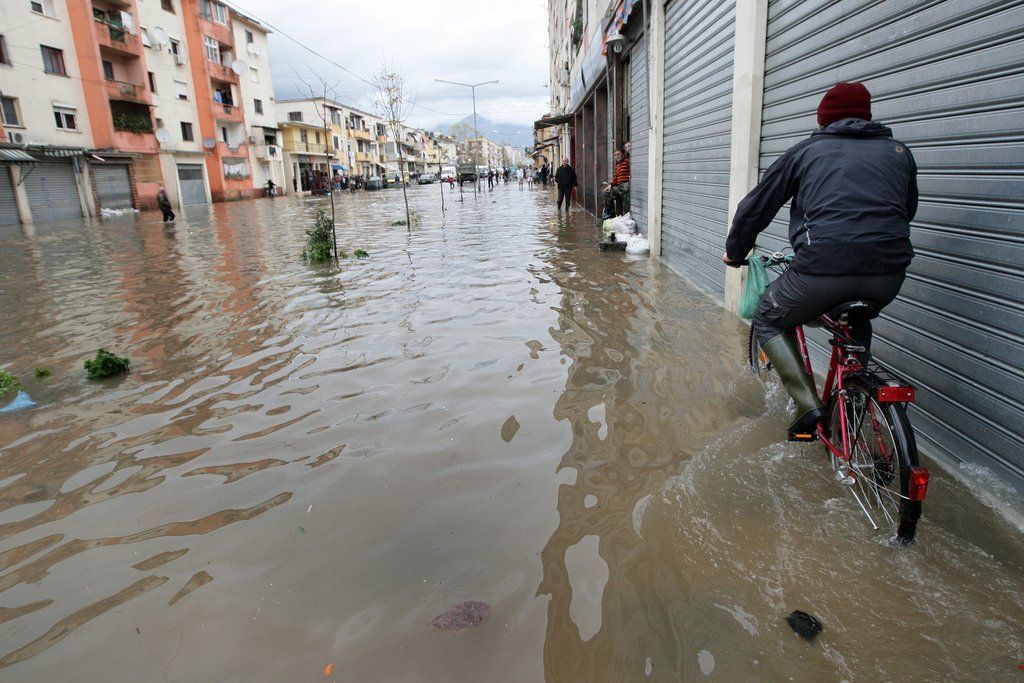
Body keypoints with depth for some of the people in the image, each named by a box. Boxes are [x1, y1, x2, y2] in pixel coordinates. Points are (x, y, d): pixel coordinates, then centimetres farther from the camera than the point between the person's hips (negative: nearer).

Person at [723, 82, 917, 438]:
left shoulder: (806, 150, 16)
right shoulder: (899, 152, 24)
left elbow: (754, 207, 19)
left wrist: (734, 252, 34)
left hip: (824, 266, -4)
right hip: (889, 272, 4)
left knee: (768, 321, 21)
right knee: (857, 322, 37)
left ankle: (808, 404, 6)